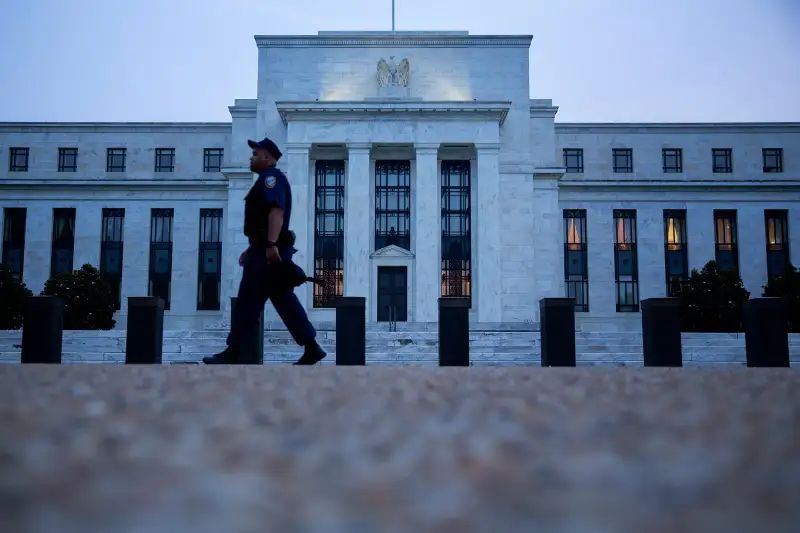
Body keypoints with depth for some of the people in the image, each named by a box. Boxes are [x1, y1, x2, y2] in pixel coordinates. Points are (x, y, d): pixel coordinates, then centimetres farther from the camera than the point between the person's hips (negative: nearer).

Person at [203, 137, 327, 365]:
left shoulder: (271, 176, -6)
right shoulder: (268, 180, 26)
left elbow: (277, 211, -22)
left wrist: (271, 245, -30)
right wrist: (252, 249, 29)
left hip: (268, 251, -10)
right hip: (267, 249, 10)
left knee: (248, 302, -6)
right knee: (284, 301, 6)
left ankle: (235, 353, -1)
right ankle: (311, 348, 5)